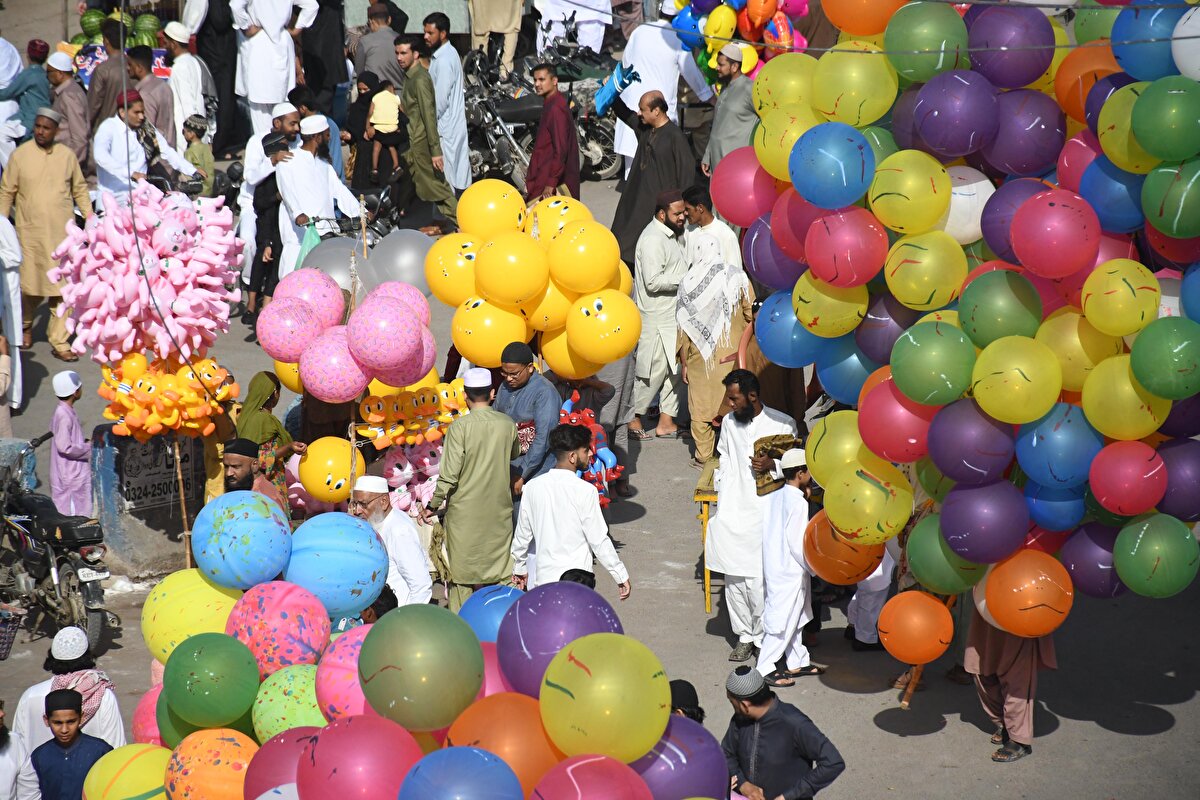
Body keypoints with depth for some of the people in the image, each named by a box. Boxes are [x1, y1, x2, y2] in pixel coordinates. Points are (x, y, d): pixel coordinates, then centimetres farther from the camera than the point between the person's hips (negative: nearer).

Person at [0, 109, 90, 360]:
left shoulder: (67, 155, 4)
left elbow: (79, 189, 14)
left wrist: (90, 218, 7)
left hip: (63, 233, 1)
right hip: (30, 233, -1)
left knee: (62, 288, -1)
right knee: (31, 286, 6)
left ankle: (59, 342, 7)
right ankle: (25, 324, 36)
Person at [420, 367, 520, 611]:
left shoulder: (460, 426, -15)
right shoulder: (507, 424, -3)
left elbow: (449, 475, -17)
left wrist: (432, 506, -6)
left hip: (465, 510, -3)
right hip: (499, 508, 4)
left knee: (462, 571, 8)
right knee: (496, 571, 12)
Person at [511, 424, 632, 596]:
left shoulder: (533, 487, 1)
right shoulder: (585, 491, -13)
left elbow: (522, 535, 10)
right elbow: (599, 541, -11)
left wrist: (519, 569, 25)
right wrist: (621, 576, -2)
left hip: (542, 580, 5)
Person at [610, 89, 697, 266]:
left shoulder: (675, 136, -18)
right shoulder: (644, 127, 3)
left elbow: (687, 170, -15)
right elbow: (625, 113, 21)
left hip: (661, 201, -8)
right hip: (637, 197, 8)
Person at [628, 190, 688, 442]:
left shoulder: (669, 234, 12)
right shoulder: (652, 240, -20)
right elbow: (653, 281, -26)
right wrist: (685, 279, -20)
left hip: (672, 314, 10)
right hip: (656, 318, -10)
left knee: (675, 367, 11)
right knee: (653, 370, -2)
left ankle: (666, 422, 17)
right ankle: (633, 420, 12)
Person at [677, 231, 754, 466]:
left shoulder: (688, 283, -8)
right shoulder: (737, 277, -7)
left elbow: (684, 328, -3)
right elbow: (751, 315, -2)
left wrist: (684, 363, 6)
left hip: (699, 357, -1)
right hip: (732, 354, 1)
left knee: (700, 406, 10)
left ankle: (703, 456, 16)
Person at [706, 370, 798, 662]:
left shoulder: (783, 424, -5)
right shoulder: (729, 422, 11)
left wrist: (772, 465, -17)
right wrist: (720, 496, 19)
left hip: (764, 514, -5)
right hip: (731, 513, 5)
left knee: (758, 582, -9)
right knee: (734, 579, 7)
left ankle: (764, 638, 7)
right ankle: (745, 635, 21)